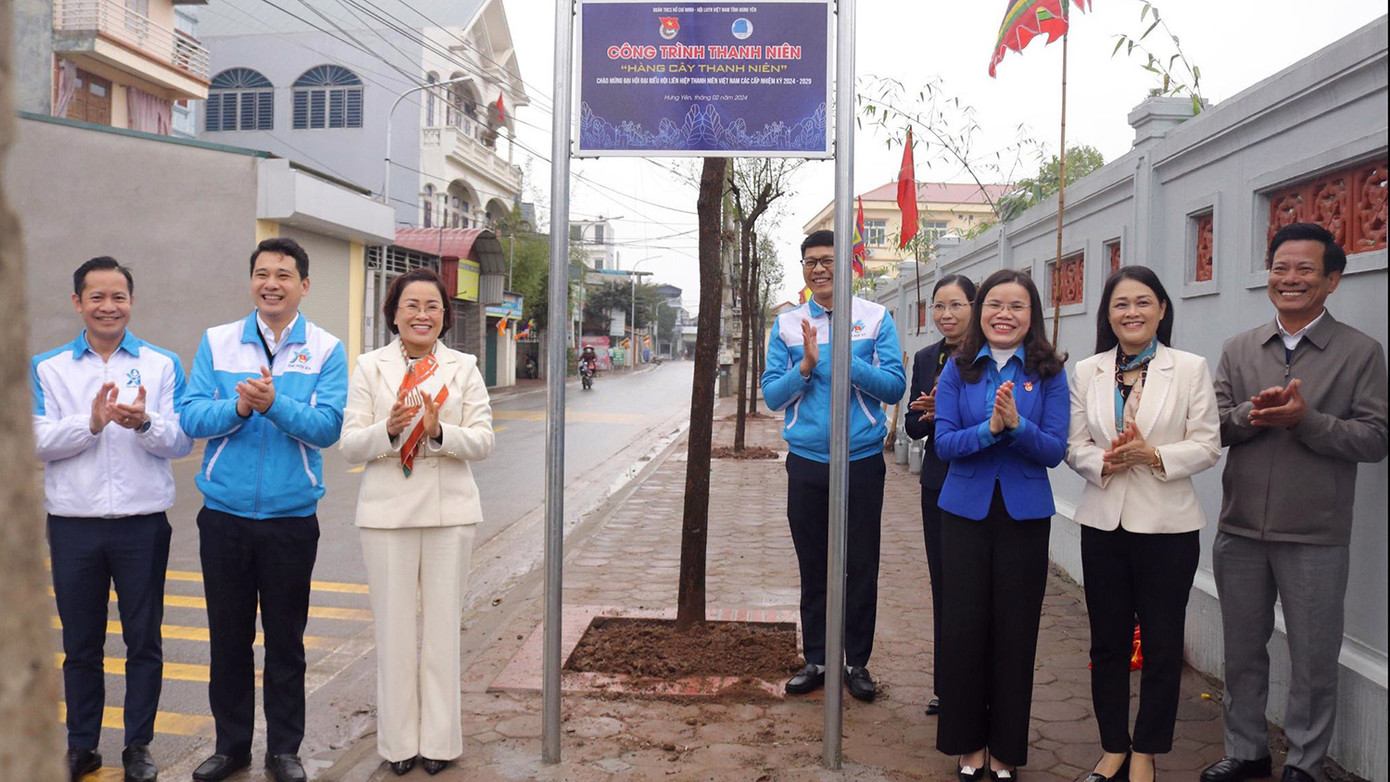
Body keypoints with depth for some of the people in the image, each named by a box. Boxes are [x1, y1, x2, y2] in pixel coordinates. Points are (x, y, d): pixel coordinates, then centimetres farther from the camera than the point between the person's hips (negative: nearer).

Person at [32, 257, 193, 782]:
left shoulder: (162, 365, 3)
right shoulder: (47, 368, 6)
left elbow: (182, 441, -4)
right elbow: (37, 440, -4)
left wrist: (144, 423, -23)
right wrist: (91, 422, -19)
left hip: (142, 523, -1)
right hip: (73, 523, 1)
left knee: (144, 640, 7)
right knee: (80, 643, 12)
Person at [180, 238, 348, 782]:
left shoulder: (326, 350, -2)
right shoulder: (217, 342, 4)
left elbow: (327, 428, -12)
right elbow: (191, 418, -4)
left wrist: (274, 404, -26)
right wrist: (237, 408, -22)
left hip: (291, 518, -1)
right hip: (224, 516, 2)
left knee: (286, 641, 10)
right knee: (228, 636, 13)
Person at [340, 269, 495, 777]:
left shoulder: (463, 368, 5)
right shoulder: (370, 367, 4)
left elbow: (484, 441, -3)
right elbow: (349, 446, -2)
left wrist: (439, 431, -21)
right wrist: (388, 429, -22)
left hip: (449, 510, 0)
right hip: (387, 511, 0)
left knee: (443, 625, 7)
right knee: (394, 626, 6)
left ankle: (439, 740, 20)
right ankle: (399, 741, 20)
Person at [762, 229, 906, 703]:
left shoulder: (875, 318, 0)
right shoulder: (787, 325, 5)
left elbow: (895, 387, -7)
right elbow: (772, 396, 1)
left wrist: (846, 361, -20)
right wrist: (806, 365, -16)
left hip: (862, 462, -1)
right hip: (806, 463, 2)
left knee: (861, 568, 7)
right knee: (813, 568, 12)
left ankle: (857, 663, 23)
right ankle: (815, 660, 25)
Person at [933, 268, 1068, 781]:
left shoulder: (1048, 373, -1)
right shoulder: (958, 369, 1)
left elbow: (1055, 451, -6)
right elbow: (944, 443, -6)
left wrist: (1016, 424, -24)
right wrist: (989, 429, -23)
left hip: (1024, 516, 0)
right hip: (965, 512, 1)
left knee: (1014, 632, 7)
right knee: (963, 628, 4)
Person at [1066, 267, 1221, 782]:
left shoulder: (1190, 369, -2)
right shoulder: (1087, 372, 6)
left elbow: (1207, 445, -5)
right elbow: (1074, 445, 4)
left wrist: (1152, 456, -20)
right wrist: (1105, 462, -16)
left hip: (1167, 524, -2)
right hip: (1103, 522, 3)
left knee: (1162, 644, 7)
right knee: (1107, 641, 11)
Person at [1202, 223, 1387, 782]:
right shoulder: (1239, 349, 7)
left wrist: (1306, 420, -21)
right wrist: (1250, 415, -18)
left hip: (1314, 538, -3)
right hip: (1240, 531, 3)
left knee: (1314, 661, 9)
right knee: (1241, 652, 16)